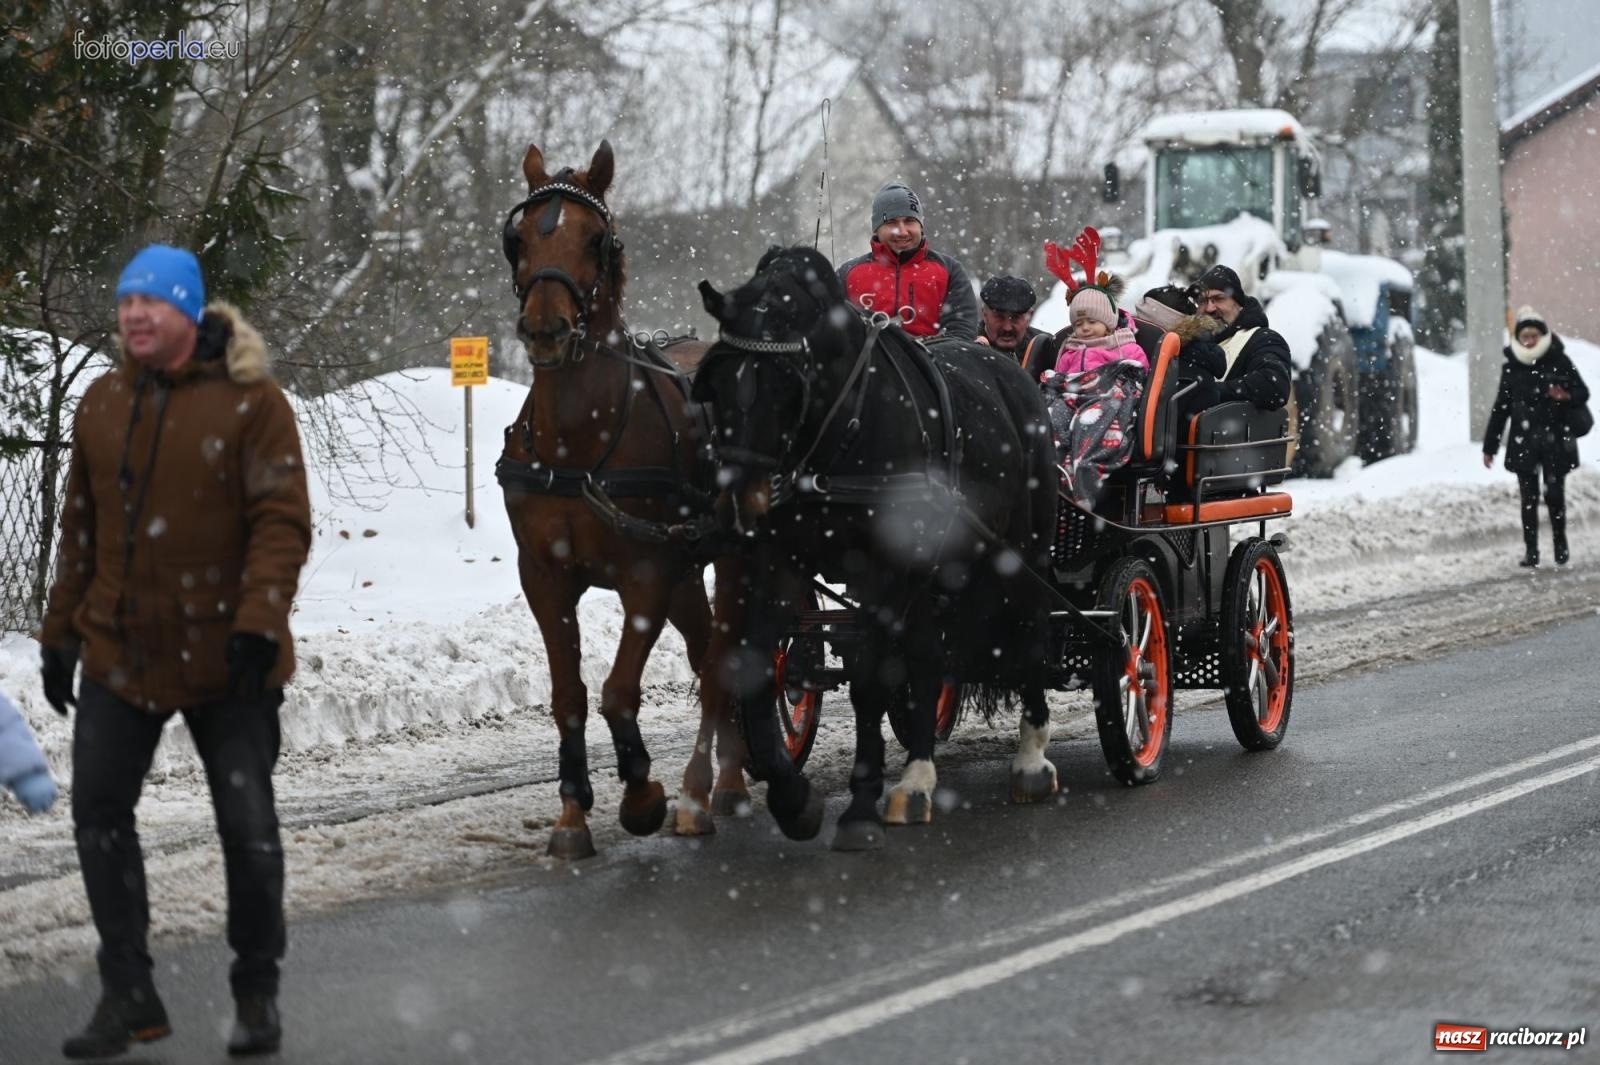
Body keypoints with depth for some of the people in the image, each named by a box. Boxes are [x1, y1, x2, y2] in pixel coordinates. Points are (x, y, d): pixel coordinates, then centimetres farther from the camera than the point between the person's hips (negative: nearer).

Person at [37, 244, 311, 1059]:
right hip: (118, 654, 5)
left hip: (225, 659, -5)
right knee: (99, 815, 3)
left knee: (247, 825, 2)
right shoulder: (103, 404, 7)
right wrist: (59, 633, 13)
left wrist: (259, 623, -23)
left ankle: (256, 992, 20)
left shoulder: (250, 401, -10)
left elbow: (282, 523, -13)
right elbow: (81, 528, 14)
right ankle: (128, 996, 14)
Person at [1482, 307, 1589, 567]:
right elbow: (1500, 408, 11)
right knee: (1529, 497, 1)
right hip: (1524, 442, 2)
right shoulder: (1511, 368, 6)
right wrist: (1489, 446, 11)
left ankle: (1560, 545, 17)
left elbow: (1583, 393, 5)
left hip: (1555, 440, -2)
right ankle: (1531, 550, 6)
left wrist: (1566, 396, -19)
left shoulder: (1559, 361, -2)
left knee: (1555, 494, 0)